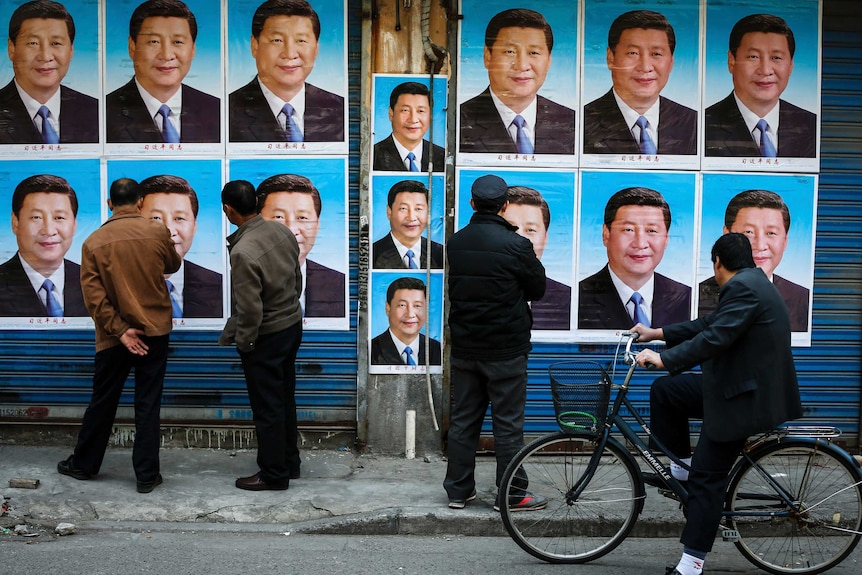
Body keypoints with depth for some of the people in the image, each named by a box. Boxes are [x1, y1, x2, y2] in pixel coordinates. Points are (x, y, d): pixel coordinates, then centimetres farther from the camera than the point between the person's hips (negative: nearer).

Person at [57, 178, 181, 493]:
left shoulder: (94, 242, -5)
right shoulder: (158, 232, -6)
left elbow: (94, 295, -11)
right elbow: (172, 266, 13)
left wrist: (119, 330, -9)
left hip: (114, 336, 1)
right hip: (154, 330, 0)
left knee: (102, 402, 14)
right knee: (148, 404, 4)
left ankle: (83, 464, 30)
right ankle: (147, 475, 8)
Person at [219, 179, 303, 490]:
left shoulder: (243, 252, -27)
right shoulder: (282, 231, -4)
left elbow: (249, 310, -24)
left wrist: (242, 342, -8)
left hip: (266, 337, -8)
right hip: (293, 325, 8)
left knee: (267, 407, 7)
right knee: (285, 398, 20)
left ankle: (274, 474, 20)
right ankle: (290, 461, 34)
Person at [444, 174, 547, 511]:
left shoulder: (455, 243, 1)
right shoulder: (515, 245, -15)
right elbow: (537, 290, -3)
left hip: (464, 348, 5)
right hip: (506, 350, -5)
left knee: (462, 420, 12)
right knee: (508, 424, 4)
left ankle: (458, 490, 21)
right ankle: (511, 495, 12)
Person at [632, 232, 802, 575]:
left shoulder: (743, 286, -19)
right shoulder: (750, 283, 13)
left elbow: (715, 338, -30)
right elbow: (708, 325, 16)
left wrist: (664, 359, -27)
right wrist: (657, 333, 17)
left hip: (746, 397, -10)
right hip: (734, 385, 10)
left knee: (707, 475, -5)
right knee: (664, 390, 11)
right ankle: (680, 467, 19)